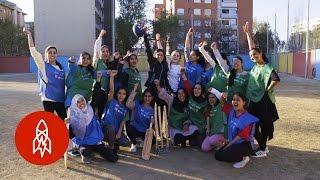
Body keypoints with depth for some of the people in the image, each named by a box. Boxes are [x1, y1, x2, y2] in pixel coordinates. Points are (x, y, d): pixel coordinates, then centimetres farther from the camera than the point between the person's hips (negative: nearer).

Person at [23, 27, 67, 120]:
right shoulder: (43, 65, -2)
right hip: (48, 99, -5)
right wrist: (29, 35, -13)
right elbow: (33, 50, -9)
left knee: (64, 120, 8)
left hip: (60, 99, 5)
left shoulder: (60, 67, 12)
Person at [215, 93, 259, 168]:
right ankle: (241, 155, 8)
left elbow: (241, 136, -19)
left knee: (222, 156, -23)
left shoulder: (248, 118, -19)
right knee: (217, 155, 1)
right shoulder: (231, 111, 0)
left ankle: (244, 157, -4)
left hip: (244, 144, -8)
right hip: (233, 142, 8)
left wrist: (228, 145, -15)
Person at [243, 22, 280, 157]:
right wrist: (247, 33, 14)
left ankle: (262, 150, 14)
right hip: (253, 100, 8)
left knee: (264, 125, 3)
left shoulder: (267, 68, -15)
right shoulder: (256, 66, 6)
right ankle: (263, 146, 25)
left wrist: (267, 90, -17)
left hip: (263, 100, -8)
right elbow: (252, 47, 13)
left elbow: (276, 80, -32)